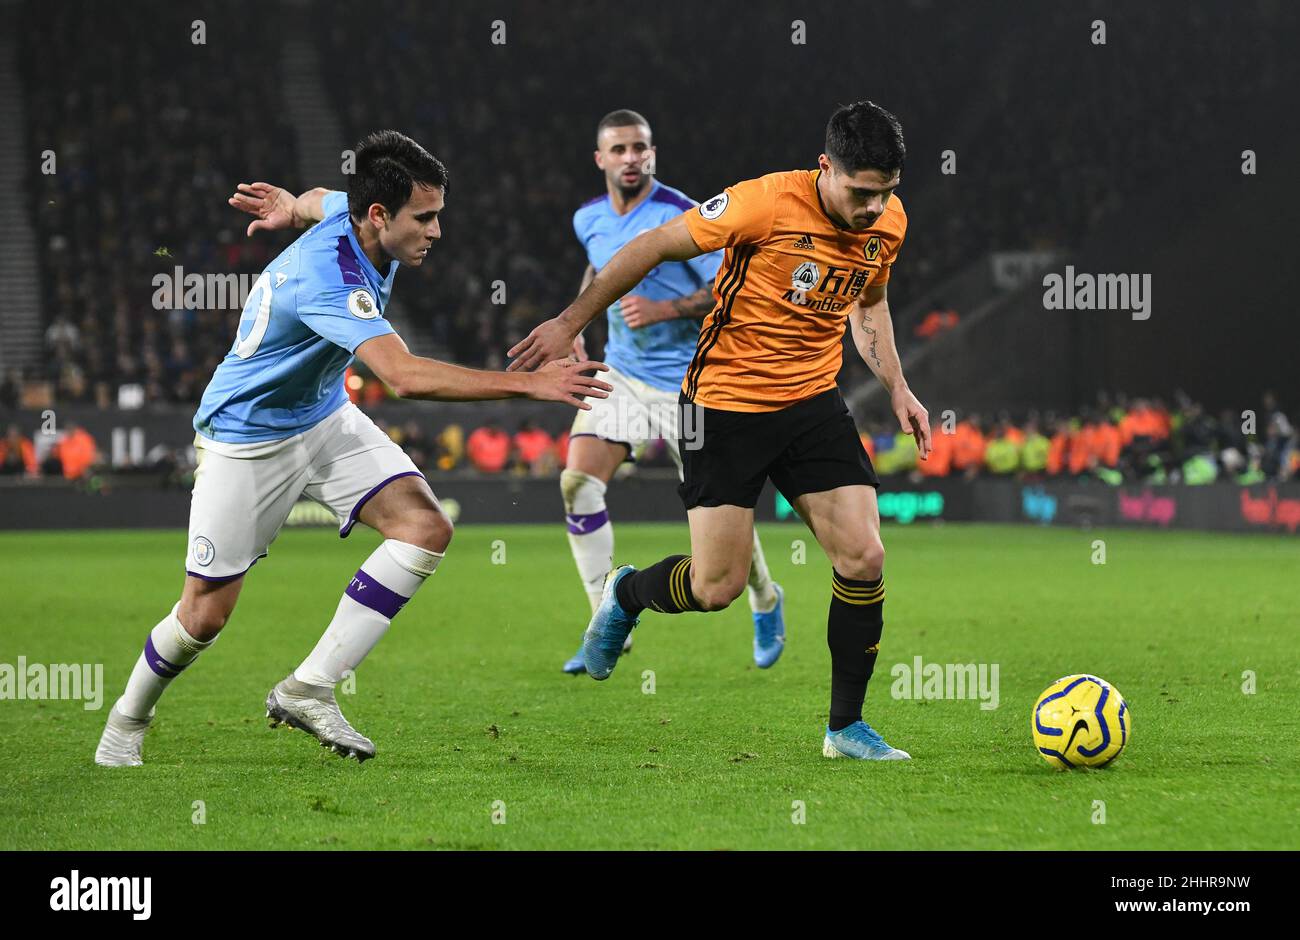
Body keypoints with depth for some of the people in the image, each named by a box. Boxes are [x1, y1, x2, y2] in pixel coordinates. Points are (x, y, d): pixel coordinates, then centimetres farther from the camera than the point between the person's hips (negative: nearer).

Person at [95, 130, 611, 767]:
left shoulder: (351, 214, -9)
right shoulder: (327, 277, -37)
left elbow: (321, 200, 20)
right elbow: (404, 377, -49)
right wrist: (530, 384, -51)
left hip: (325, 417, 8)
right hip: (246, 441, -8)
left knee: (426, 527, -14)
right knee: (206, 614, -2)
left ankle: (307, 690, -9)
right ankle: (128, 719, 29)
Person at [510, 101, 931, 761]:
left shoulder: (889, 222, -2)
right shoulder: (767, 203, -22)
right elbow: (655, 247, -12)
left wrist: (896, 387, 11)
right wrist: (570, 323, -8)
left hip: (813, 402, 5)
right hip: (725, 403, -5)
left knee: (863, 558, -9)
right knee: (717, 587, -4)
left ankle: (846, 726, 6)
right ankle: (623, 594, 31)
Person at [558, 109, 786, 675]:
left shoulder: (680, 217, -17)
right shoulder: (590, 219, 3)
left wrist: (664, 310, -26)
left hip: (685, 382, -5)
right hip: (620, 373, 5)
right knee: (577, 483, -13)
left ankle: (765, 601, 30)